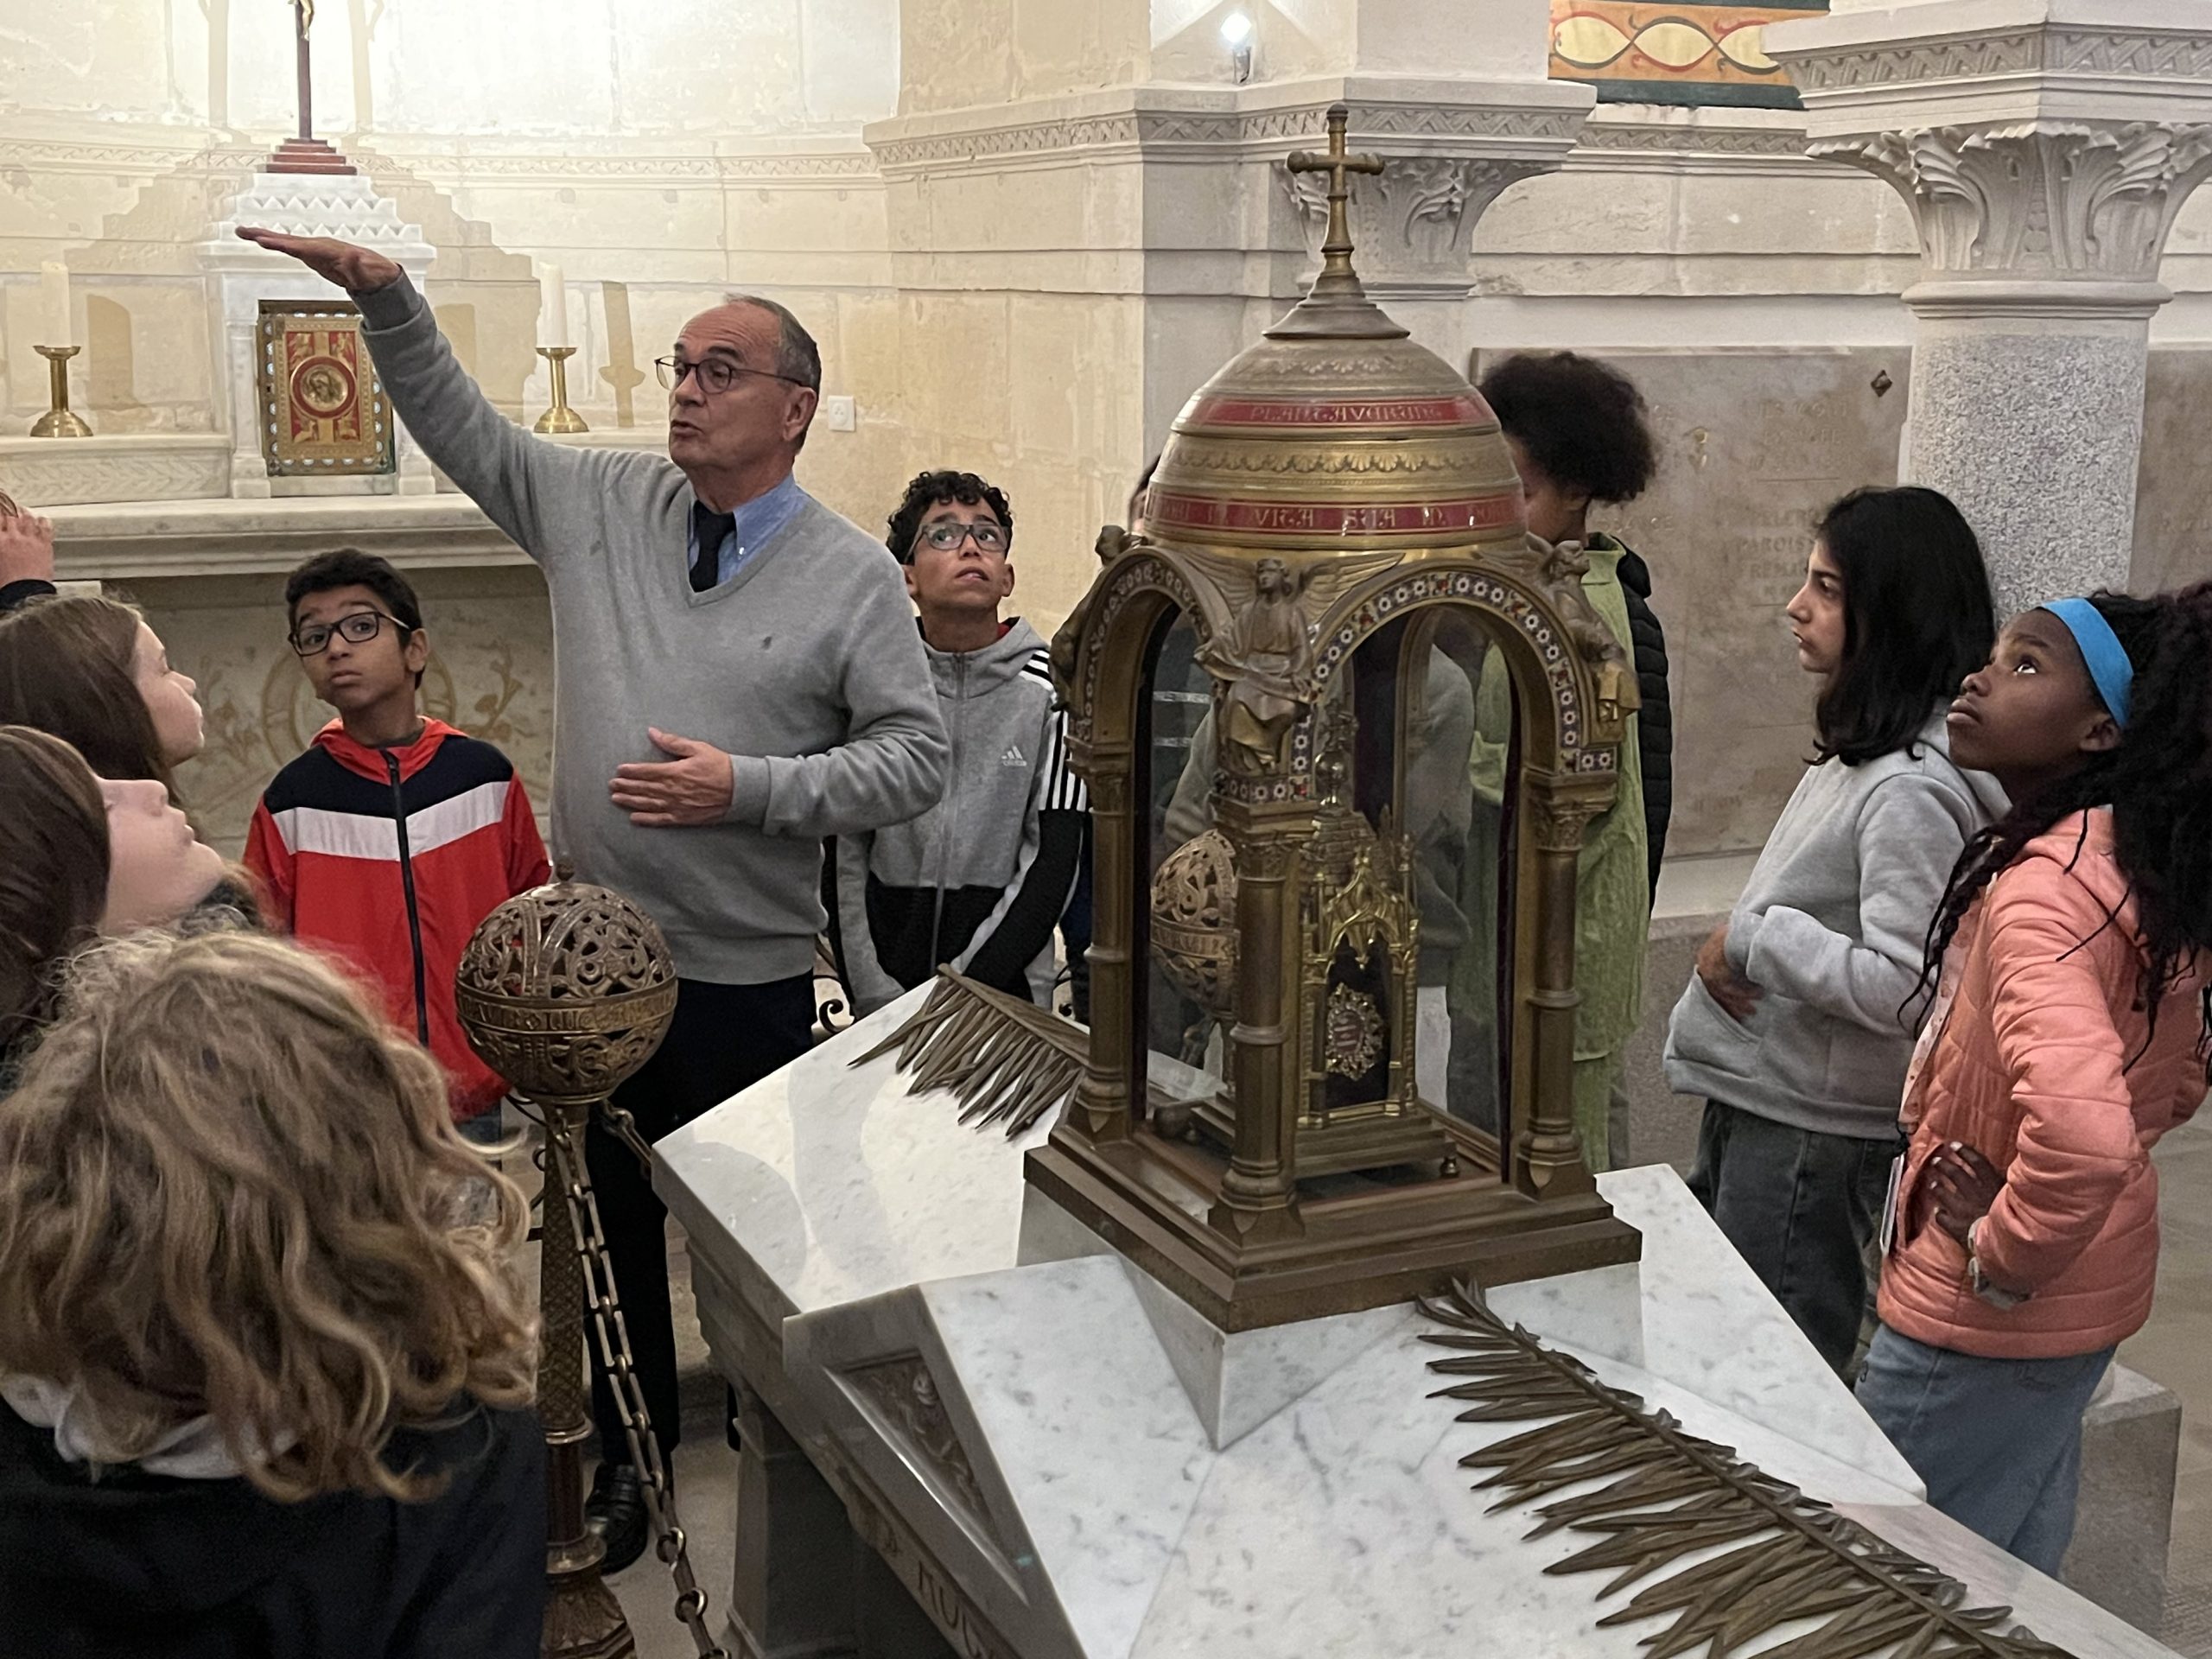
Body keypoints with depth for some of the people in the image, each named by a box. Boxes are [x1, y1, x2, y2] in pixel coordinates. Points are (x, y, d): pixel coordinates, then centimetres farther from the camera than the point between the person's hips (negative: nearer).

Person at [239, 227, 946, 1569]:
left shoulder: (853, 576, -6)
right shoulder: (602, 505, 4)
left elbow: (916, 757, -9)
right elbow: (459, 424, 11)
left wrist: (749, 787, -18)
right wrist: (384, 293, -2)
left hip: (750, 973, -3)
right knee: (611, 1214, 15)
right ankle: (627, 1452, 33)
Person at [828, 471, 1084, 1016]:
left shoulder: (1050, 689, -5)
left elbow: (1052, 866, -7)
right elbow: (845, 858, 0)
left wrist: (965, 988, -13)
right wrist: (874, 994, -10)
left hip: (1006, 996, -1)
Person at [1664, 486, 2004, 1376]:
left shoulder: (1912, 790, -23)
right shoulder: (1863, 751, 7)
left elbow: (1904, 989, -28)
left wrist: (1754, 940, -19)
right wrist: (1739, 952, 1)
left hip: (1809, 1133, -10)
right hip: (1752, 1101, 10)